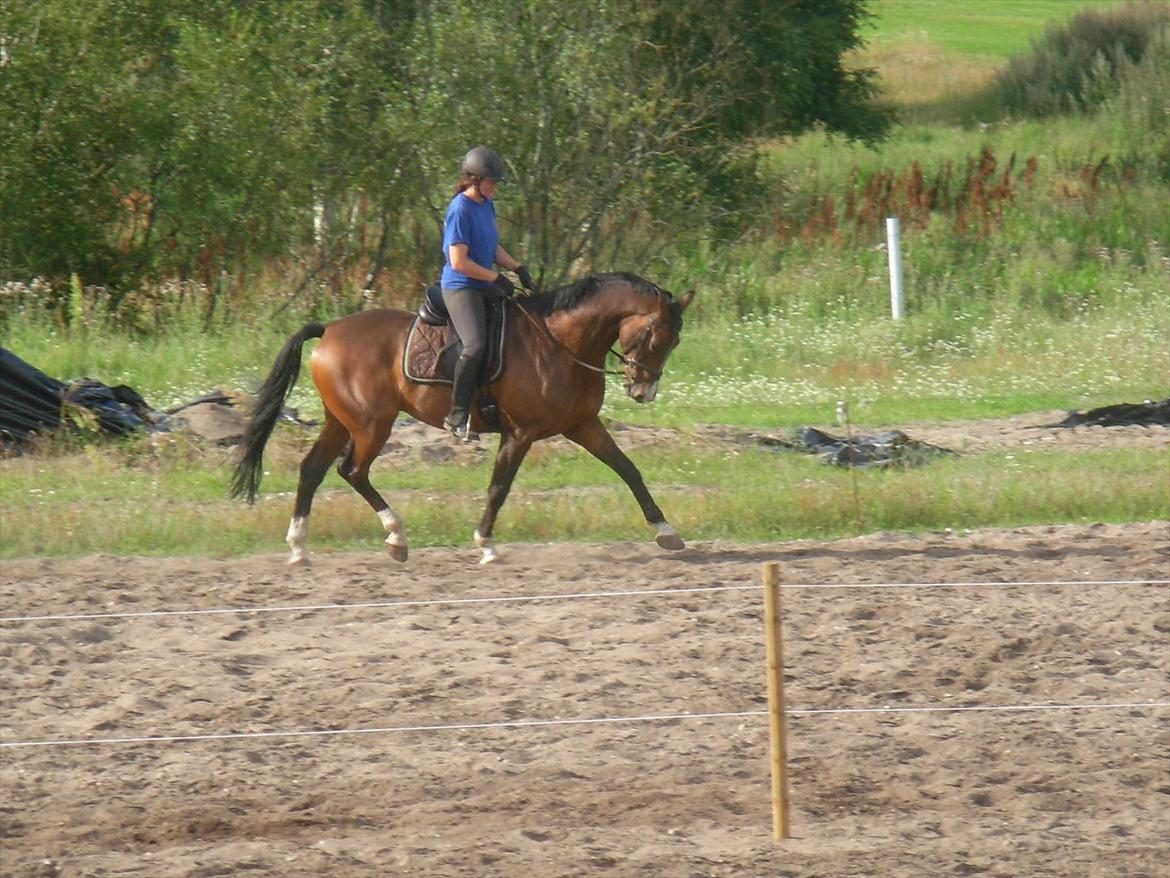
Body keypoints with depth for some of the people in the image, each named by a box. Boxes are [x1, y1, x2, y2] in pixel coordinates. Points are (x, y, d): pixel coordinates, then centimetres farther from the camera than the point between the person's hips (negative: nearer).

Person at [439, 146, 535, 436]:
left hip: (484, 288, 10)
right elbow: (459, 262, -20)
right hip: (459, 288, -10)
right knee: (476, 345, -28)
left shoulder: (487, 205, 12)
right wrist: (497, 278, -15)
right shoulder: (460, 210, -16)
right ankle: (457, 415, -23)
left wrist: (517, 268, 7)